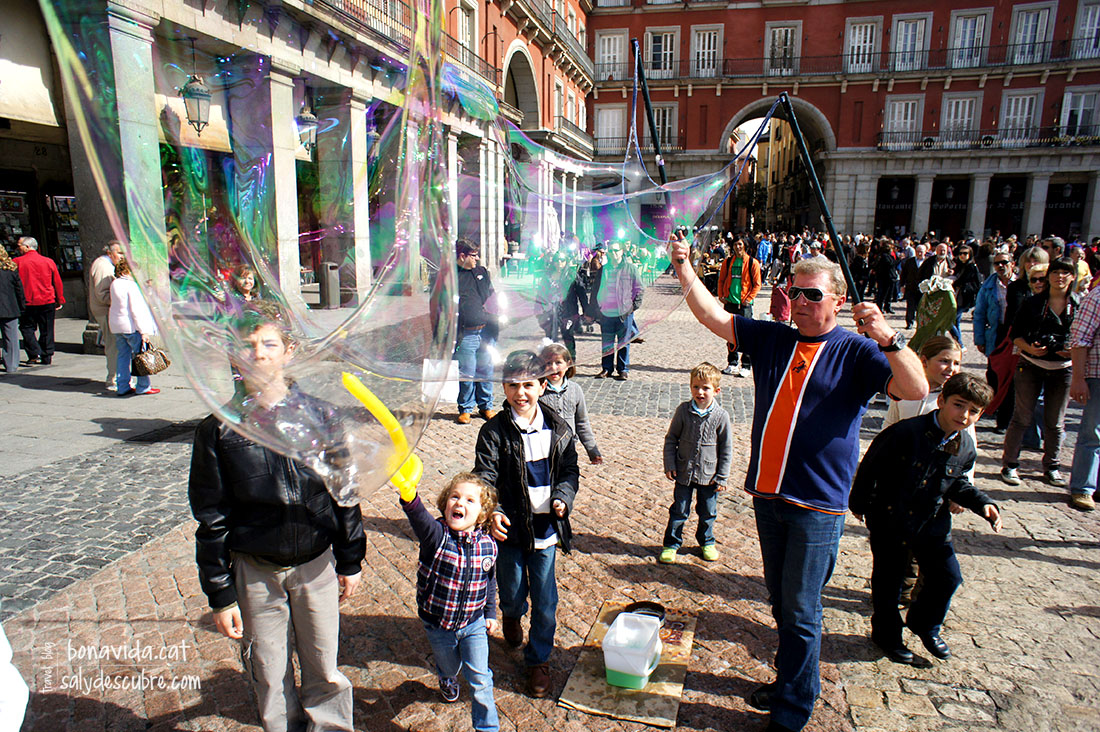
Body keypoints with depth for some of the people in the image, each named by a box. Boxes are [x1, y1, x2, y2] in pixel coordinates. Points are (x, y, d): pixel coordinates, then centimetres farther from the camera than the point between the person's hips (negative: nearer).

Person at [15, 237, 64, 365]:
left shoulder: (17, 262, -4)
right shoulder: (49, 261, 2)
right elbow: (57, 282, 6)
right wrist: (60, 301, 12)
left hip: (27, 303, -2)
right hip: (48, 301, 2)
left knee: (27, 328, 10)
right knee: (47, 331, 8)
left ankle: (34, 354, -3)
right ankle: (46, 357, 9)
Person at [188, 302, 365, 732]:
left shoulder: (319, 416, -6)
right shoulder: (219, 429, -8)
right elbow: (211, 519, -3)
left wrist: (351, 561, 6)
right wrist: (221, 595, -2)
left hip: (317, 566, 1)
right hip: (255, 572, 0)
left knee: (324, 669, 13)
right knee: (270, 676, 14)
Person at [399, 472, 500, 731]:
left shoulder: (488, 545, -16)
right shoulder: (437, 536, -26)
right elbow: (420, 519, -51)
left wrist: (490, 613, 9)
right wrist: (409, 496, -71)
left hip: (474, 623, 0)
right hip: (438, 624, 0)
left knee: (480, 679, 1)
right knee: (449, 666, 27)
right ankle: (448, 680, 64)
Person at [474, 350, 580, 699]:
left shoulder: (557, 428, -1)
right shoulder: (493, 431, -10)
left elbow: (570, 470, 7)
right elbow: (485, 478, -13)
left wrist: (563, 497, -11)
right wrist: (493, 513, -30)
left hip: (546, 527, 2)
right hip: (510, 527, -1)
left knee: (545, 602, 9)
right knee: (513, 595, 16)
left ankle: (539, 660, 32)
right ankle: (511, 616, 53)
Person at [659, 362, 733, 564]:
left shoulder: (721, 416, -11)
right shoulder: (683, 411, -9)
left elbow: (727, 449, -3)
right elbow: (671, 439, 1)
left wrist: (722, 476, -3)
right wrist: (670, 465, -4)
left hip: (709, 475, 0)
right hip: (684, 472, 0)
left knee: (708, 512, 16)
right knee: (679, 511, 9)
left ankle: (707, 542, 39)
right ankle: (671, 544, 24)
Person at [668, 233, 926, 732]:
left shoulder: (855, 353, -6)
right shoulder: (771, 340, 6)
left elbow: (917, 389, -19)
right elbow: (713, 317, 4)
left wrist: (888, 339, -35)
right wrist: (684, 269, -7)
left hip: (817, 504, -5)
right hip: (768, 494, 5)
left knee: (800, 611, 4)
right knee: (781, 602, 20)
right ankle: (794, 680, 41)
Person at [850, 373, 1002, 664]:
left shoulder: (965, 448, -3)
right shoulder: (906, 432, -23)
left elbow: (958, 483, 15)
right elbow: (871, 465, -14)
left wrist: (982, 503, -2)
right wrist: (859, 504, -7)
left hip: (932, 523, 5)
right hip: (889, 519, -5)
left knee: (947, 576, 9)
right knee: (888, 581, 7)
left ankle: (925, 625, 37)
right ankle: (886, 635, 30)